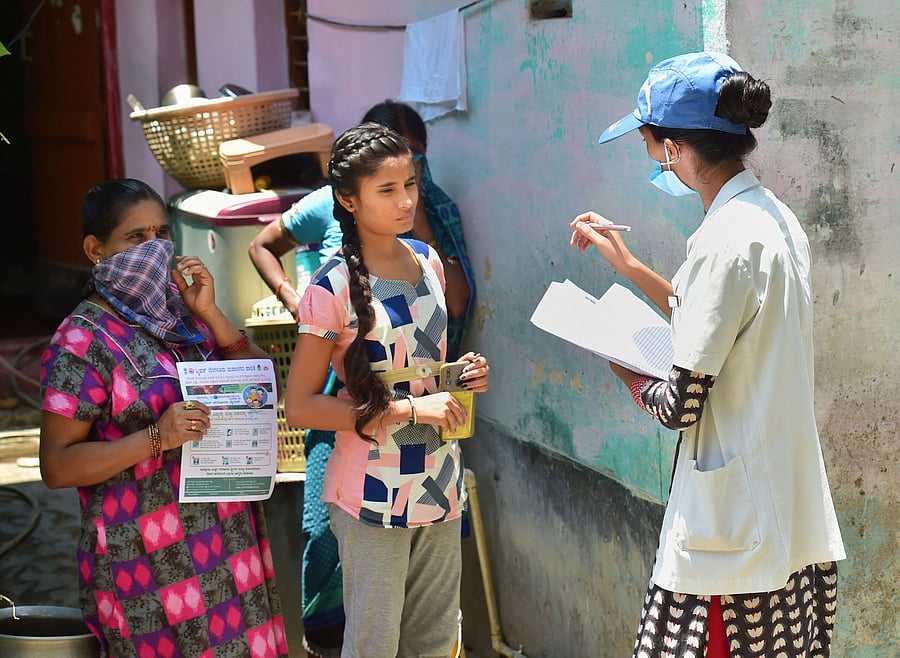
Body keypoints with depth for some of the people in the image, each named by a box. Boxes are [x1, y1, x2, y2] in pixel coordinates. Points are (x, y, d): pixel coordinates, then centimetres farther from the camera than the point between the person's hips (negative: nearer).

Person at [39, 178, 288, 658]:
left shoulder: (180, 303, 6)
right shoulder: (82, 343, -12)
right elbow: (56, 466, -14)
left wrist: (210, 313, -7)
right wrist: (157, 438, -25)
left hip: (227, 538, 6)